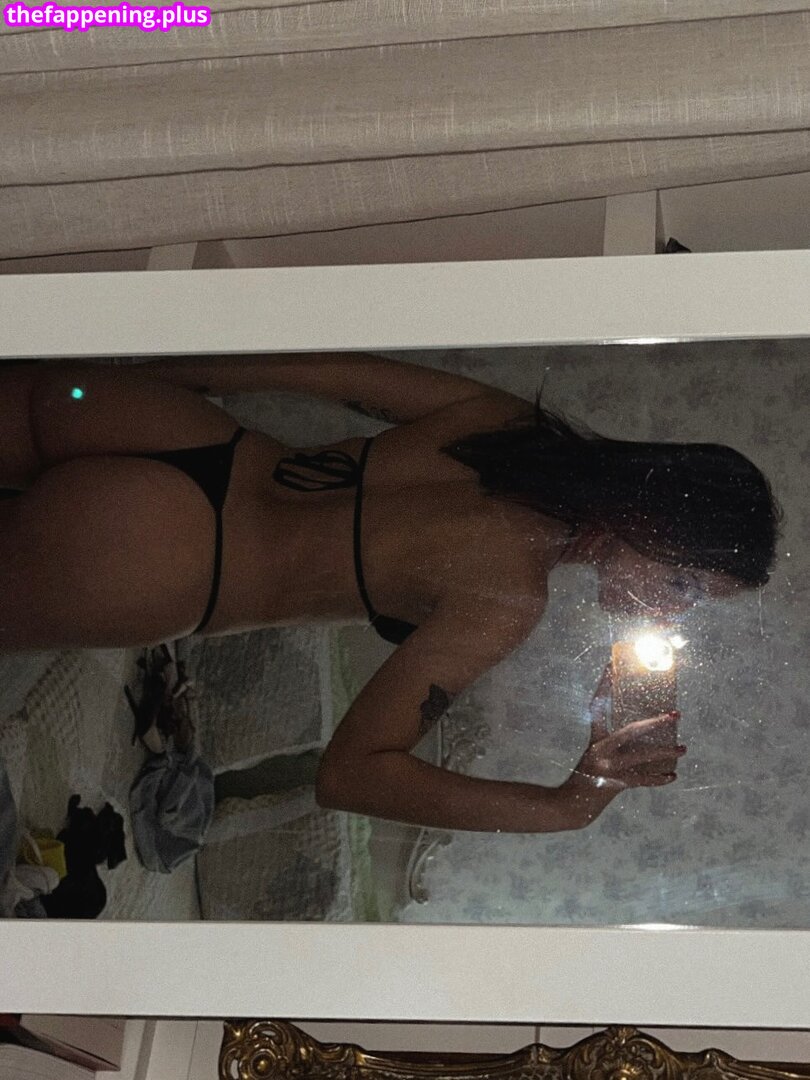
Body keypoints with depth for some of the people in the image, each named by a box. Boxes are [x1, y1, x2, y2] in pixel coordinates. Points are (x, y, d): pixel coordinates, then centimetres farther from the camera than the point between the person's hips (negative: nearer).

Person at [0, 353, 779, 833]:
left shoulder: (507, 422, -2)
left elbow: (333, 370, 6)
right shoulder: (508, 599, -19)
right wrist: (569, 806, -20)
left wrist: (157, 370, 19)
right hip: (143, 567, -6)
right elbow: (347, 774, -20)